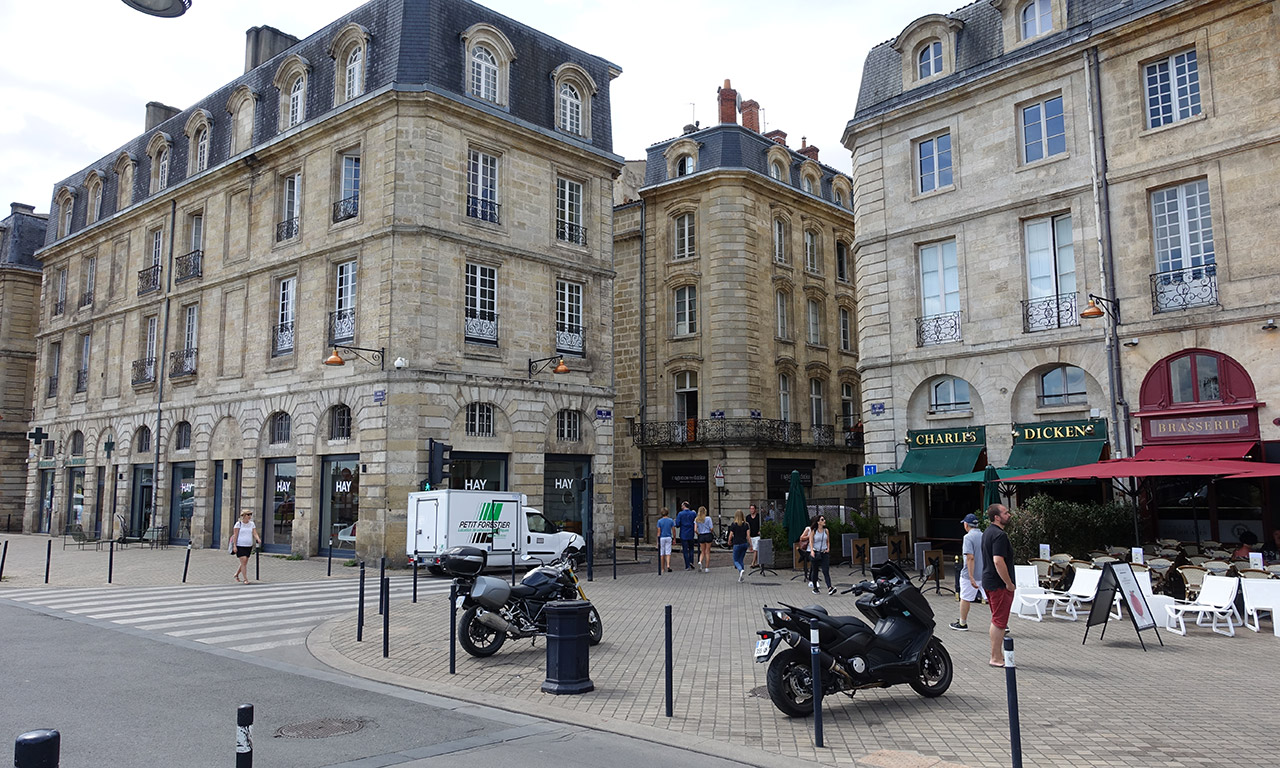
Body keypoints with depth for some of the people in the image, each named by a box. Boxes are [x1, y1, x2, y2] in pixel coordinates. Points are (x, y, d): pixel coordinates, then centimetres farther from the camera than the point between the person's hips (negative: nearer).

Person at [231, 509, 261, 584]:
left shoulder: (252, 524, 8)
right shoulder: (238, 523, -4)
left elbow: (255, 534, 1)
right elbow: (235, 535, -5)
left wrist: (258, 539, -20)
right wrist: (234, 546, -11)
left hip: (248, 546, 5)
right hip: (240, 546, -5)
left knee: (244, 563, 11)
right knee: (243, 562, -11)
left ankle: (236, 575, 34)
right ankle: (245, 579, -7)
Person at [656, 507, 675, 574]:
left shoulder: (659, 521, -5)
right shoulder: (671, 520, -1)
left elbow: (659, 532, -6)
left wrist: (658, 541, -2)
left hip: (662, 538, -1)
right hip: (668, 538, 1)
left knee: (662, 554, 7)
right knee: (668, 553, 2)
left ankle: (662, 569, 11)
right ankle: (668, 566, -17)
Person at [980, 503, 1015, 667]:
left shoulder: (987, 532, 14)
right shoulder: (1000, 535, -19)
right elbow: (998, 561, -26)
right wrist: (1009, 583, -18)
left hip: (988, 581, 10)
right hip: (999, 584, -10)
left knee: (996, 620, 17)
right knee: (999, 621, -5)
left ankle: (998, 654, 26)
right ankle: (996, 658, -1)